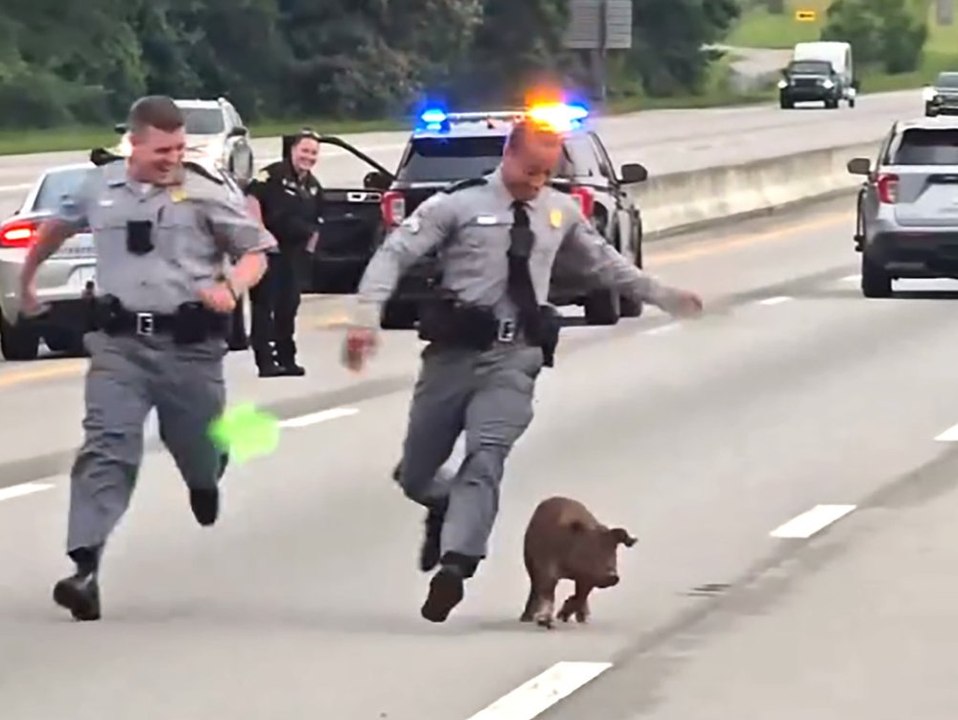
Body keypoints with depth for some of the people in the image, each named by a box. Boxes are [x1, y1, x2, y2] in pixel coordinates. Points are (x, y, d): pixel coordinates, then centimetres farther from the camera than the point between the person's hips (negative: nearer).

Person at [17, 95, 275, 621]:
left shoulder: (209, 192, -5)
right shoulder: (99, 187, 5)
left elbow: (256, 252, 1)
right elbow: (57, 227, 27)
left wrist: (232, 287, -20)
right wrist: (26, 278, 38)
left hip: (189, 341, -1)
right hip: (119, 341, 1)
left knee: (197, 443, 15)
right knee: (106, 447, -14)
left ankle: (206, 481, 57)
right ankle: (85, 569, -22)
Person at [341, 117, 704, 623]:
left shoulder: (561, 212, 12)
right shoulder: (459, 205, -2)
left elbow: (601, 263, 29)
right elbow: (394, 254, -7)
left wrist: (662, 296, 30)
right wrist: (365, 316, -20)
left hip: (515, 356, 1)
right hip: (454, 352, -1)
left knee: (486, 458, -21)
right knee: (415, 475, 6)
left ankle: (454, 564, -30)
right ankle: (449, 509, 40)